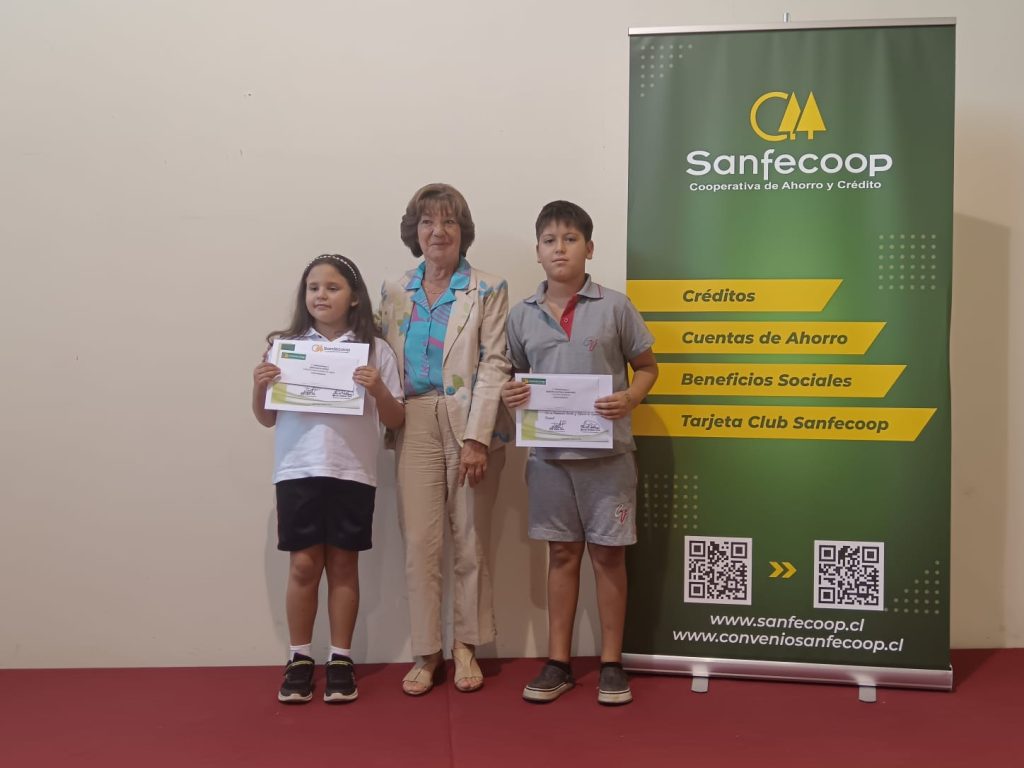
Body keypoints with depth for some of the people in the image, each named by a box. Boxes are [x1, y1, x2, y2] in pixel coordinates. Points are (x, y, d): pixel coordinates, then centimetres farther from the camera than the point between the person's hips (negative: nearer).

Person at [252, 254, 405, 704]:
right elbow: (267, 419, 10)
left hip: (352, 473, -1)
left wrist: (378, 388, -15)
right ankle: (299, 660, 16)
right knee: (303, 565, 3)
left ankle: (340, 661, 16)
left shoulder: (374, 350, 2)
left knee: (343, 565, 6)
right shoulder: (284, 346, 6)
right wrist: (259, 387, -9)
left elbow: (395, 421, 3)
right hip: (298, 470, 1)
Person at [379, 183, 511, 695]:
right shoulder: (394, 293, 12)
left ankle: (465, 647, 19)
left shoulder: (487, 291, 1)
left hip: (471, 426, -2)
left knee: (470, 542, 5)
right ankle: (425, 652, 11)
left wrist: (477, 437, -15)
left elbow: (494, 365, -6)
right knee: (419, 542, 0)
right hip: (415, 427, 2)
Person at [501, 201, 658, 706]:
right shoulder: (521, 315, 4)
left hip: (606, 452, -2)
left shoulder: (614, 308, -3)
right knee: (562, 554, 12)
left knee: (608, 554, 5)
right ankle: (558, 662, 21)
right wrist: (508, 394, -9)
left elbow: (647, 367, 4)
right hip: (549, 453, 2)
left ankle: (611, 663, 18)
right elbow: (514, 374, 14)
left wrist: (630, 398, -16)